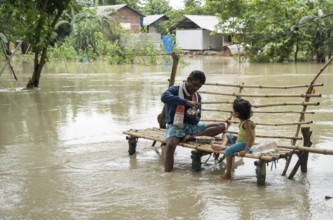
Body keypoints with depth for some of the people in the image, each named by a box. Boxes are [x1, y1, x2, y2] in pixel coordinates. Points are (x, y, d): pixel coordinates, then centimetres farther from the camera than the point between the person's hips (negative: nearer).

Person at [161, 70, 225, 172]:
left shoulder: (197, 97, 8)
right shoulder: (175, 90, -7)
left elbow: (196, 121, 8)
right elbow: (164, 97, -33)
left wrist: (193, 118, -18)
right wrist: (187, 102, -37)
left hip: (191, 126, 6)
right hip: (174, 126, -6)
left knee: (221, 126, -7)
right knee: (170, 145, -39)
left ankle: (190, 136, -23)